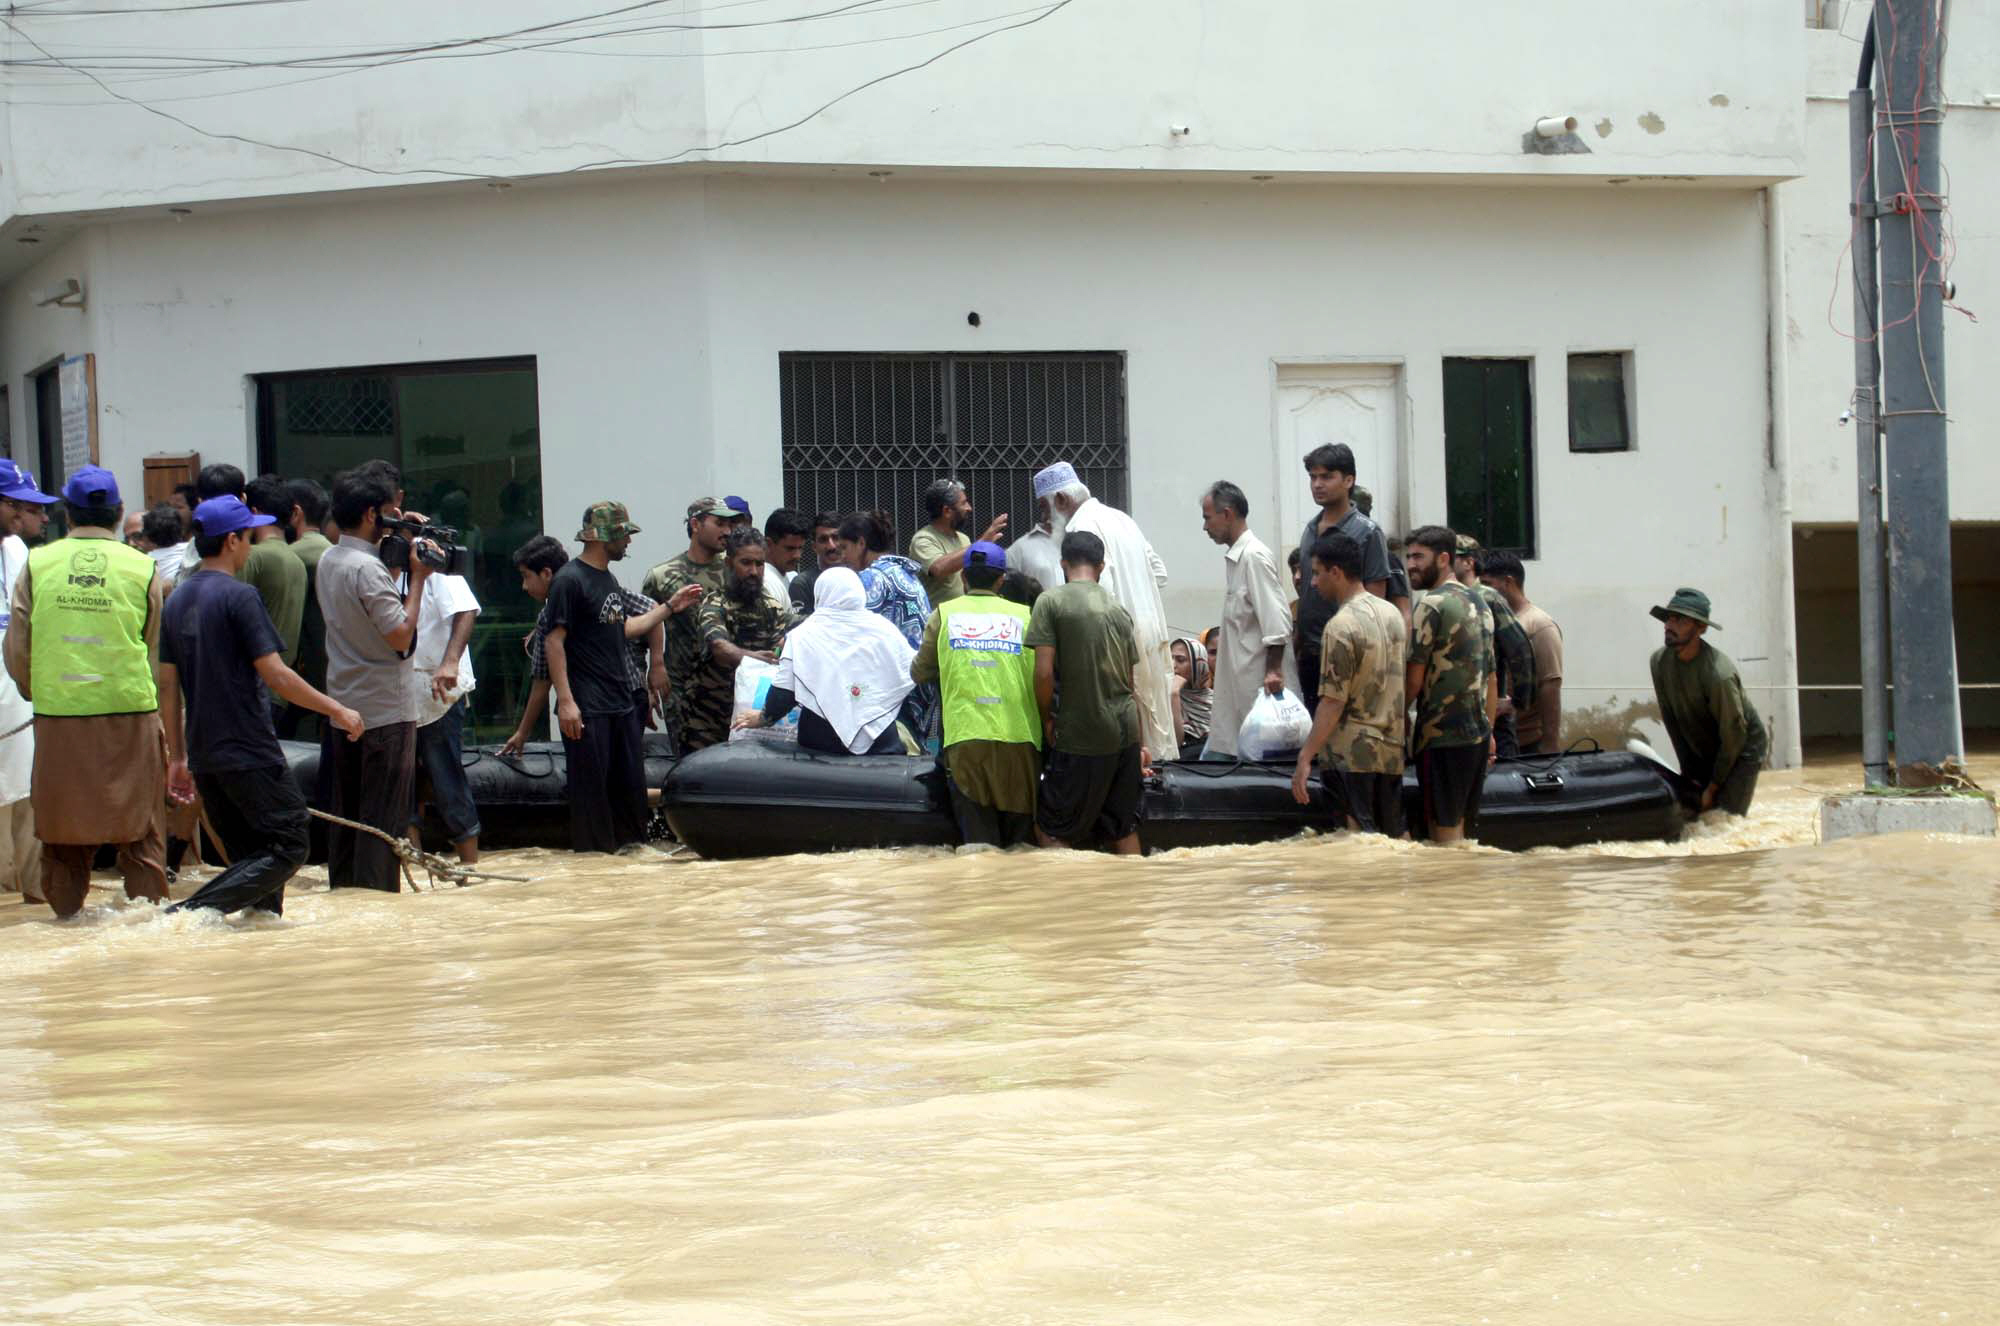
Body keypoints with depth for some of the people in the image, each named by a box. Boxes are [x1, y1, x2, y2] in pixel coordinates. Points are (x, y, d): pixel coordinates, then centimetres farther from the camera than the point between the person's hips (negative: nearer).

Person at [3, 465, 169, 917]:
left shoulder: (37, 564, 1)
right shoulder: (142, 569, -1)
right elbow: (155, 649, 7)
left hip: (57, 712, 1)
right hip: (130, 710, -1)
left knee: (62, 826, 10)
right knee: (140, 827, 7)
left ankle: (66, 910, 13)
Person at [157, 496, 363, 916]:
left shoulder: (177, 601, 11)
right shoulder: (239, 596, -12)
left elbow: (168, 685, 13)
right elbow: (276, 676, -16)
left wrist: (177, 756, 18)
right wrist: (337, 711, -7)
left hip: (204, 755, 8)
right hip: (249, 752, -8)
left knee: (250, 856, 16)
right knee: (290, 845, -5)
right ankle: (192, 911, -17)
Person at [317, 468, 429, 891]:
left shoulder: (327, 562, 8)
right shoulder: (367, 568, -19)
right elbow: (400, 635, -21)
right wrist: (417, 578, -14)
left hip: (343, 707, 9)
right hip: (385, 710, -9)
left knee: (345, 814, 13)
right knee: (383, 819, -4)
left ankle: (343, 892, 18)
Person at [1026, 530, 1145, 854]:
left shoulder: (1051, 601, -6)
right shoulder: (1119, 609, 12)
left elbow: (1044, 672, -13)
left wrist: (1047, 719, 3)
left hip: (1082, 740, -6)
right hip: (1126, 734, 6)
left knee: (1050, 830, 3)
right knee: (1124, 828, 14)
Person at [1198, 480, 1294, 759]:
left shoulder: (1255, 557, -14)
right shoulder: (1234, 556, 15)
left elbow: (1277, 622, -19)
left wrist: (1273, 670, -21)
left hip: (1258, 684, -10)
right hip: (1236, 684, 10)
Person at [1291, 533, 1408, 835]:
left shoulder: (1341, 626, -15)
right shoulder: (1392, 613, 10)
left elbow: (1333, 702, -18)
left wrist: (1305, 758, -17)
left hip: (1352, 753, -8)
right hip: (1393, 749, 8)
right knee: (1395, 837, 12)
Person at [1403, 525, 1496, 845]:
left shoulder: (1431, 604, -11)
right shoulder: (1478, 603, 15)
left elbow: (1414, 679, -14)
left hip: (1442, 734, -8)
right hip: (1478, 733, 8)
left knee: (1444, 830, -6)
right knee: (1462, 828, 12)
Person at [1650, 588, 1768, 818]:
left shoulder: (1718, 674, -32)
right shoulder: (1660, 661, -12)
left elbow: (1733, 736, -23)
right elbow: (1670, 718, -2)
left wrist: (1713, 788, -15)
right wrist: (1688, 771, -2)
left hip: (1742, 749, -6)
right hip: (1701, 751, 6)